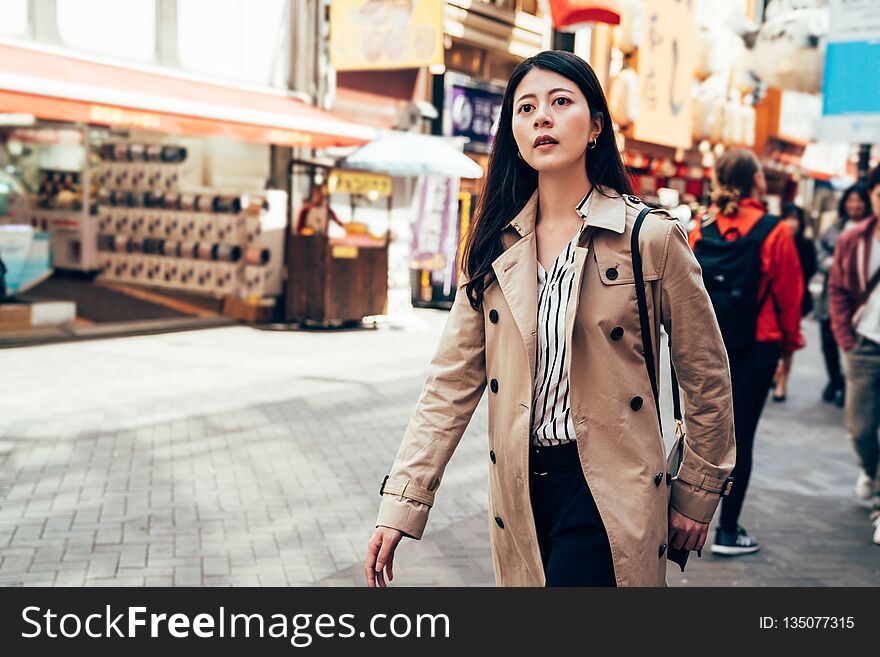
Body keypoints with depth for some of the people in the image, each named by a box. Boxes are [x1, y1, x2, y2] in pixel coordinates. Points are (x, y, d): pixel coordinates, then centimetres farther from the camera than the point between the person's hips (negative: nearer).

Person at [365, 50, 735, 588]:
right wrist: (401, 505, -7)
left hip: (605, 489, -4)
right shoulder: (496, 247, 3)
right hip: (522, 491, 4)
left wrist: (696, 495, 5)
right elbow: (453, 381, 0)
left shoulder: (651, 236, -8)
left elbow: (706, 377, 0)